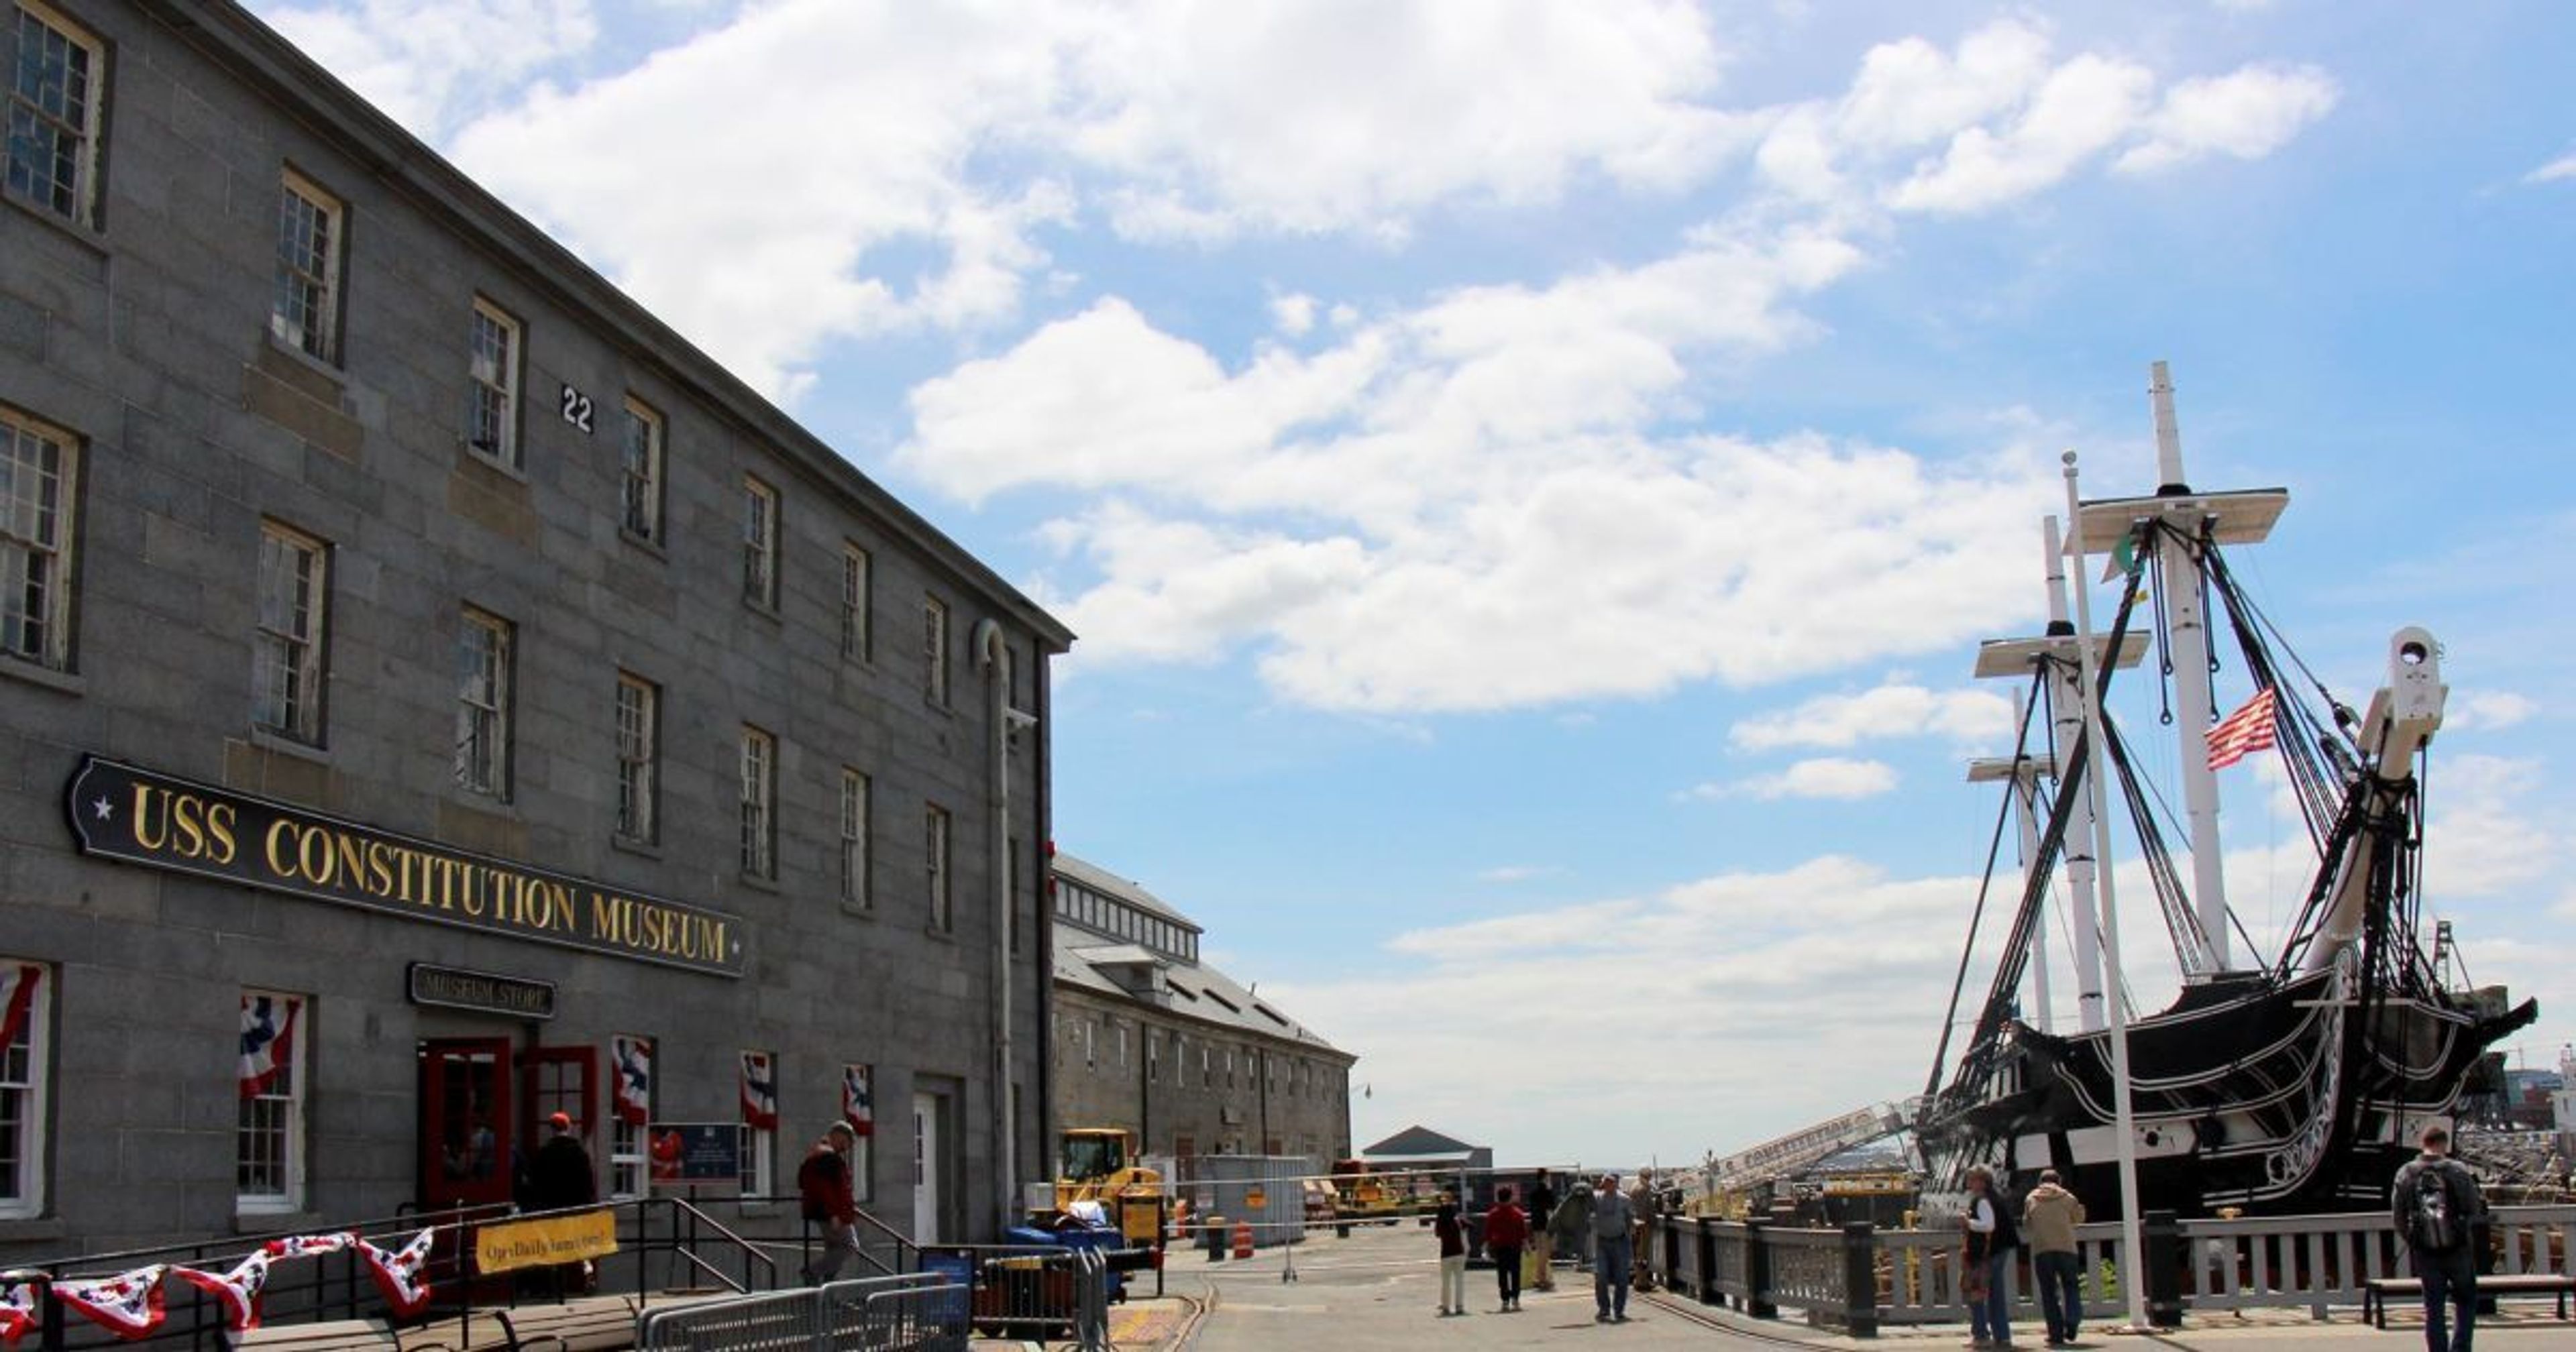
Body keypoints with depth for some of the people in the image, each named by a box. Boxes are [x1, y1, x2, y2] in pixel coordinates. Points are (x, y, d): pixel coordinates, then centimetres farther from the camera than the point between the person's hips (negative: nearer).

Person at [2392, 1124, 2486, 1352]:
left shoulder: (2406, 1174, -1)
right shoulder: (2458, 1171, -9)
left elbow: (2398, 1216, 2)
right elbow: (2475, 1210, -6)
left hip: (2425, 1253, 2)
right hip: (2459, 1248, -2)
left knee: (2433, 1308, 10)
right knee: (2466, 1301, 14)